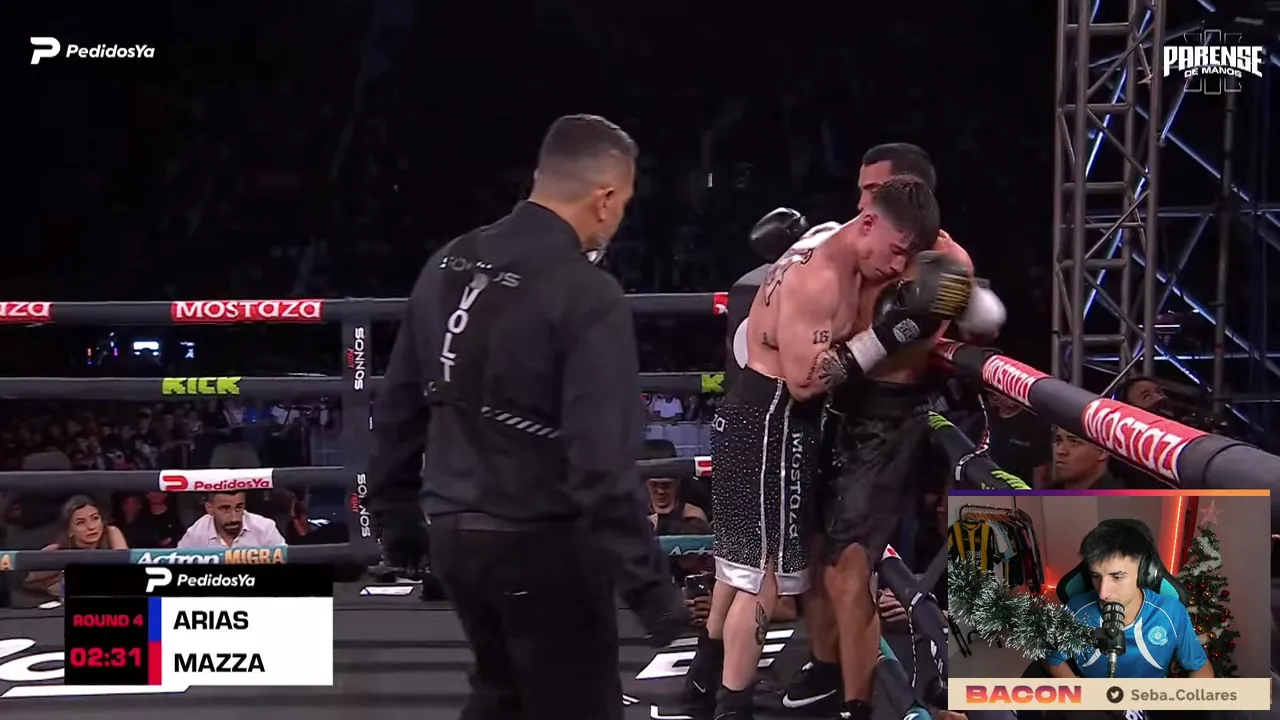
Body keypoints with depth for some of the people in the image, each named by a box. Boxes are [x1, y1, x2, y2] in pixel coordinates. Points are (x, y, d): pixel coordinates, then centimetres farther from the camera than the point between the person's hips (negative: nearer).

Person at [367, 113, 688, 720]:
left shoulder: (447, 266, 4)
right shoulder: (587, 295, -19)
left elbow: (399, 404, 11)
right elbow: (603, 463, -24)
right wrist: (654, 593, -21)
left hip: (453, 533, 7)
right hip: (542, 544, -7)